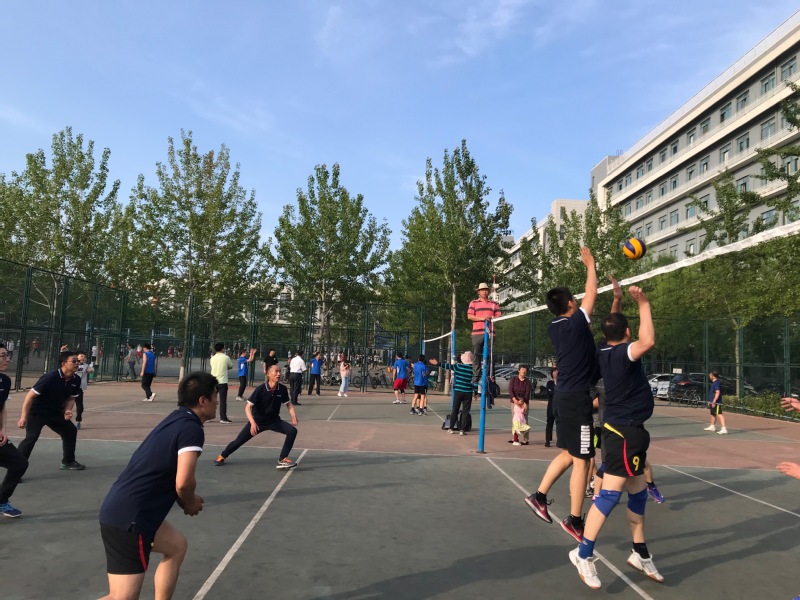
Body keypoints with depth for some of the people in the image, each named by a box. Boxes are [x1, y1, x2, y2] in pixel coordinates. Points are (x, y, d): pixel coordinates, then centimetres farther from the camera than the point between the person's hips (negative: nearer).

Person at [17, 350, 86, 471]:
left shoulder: (76, 380, -9)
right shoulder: (50, 377, -29)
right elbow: (30, 395, -25)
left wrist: (67, 410, -15)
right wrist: (23, 417, -26)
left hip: (56, 412, 7)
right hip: (37, 412, -7)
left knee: (71, 430, 11)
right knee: (31, 437, -23)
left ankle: (68, 462, 28)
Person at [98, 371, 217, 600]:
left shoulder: (176, 419, 11)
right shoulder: (192, 428, -16)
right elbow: (183, 482, -24)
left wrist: (186, 500, 8)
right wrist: (190, 503, -2)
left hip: (119, 510, 10)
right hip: (128, 519, -10)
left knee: (177, 546, 25)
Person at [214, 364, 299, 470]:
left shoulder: (282, 389, -14)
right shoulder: (260, 389, -24)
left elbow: (288, 404, 2)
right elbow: (248, 407, -21)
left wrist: (293, 416, -16)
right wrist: (252, 422, -34)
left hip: (274, 421, 2)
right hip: (257, 421, -2)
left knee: (292, 431, -18)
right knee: (239, 441, 3)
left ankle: (283, 459, -8)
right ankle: (222, 456, 35)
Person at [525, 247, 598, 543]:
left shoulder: (554, 328, 7)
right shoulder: (577, 322, -13)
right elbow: (591, 293, -1)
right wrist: (590, 264, 13)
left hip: (564, 395, 8)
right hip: (577, 397, -8)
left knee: (569, 454, 20)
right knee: (582, 460, 1)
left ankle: (539, 496, 22)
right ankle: (575, 520, 9)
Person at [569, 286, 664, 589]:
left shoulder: (604, 352, 6)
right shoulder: (623, 353, -18)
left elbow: (612, 328, 27)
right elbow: (648, 341, -38)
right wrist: (643, 304, -26)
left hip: (625, 429, 10)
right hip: (625, 430, -10)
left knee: (638, 494, 17)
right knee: (610, 494, -8)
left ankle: (640, 554, 28)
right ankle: (583, 554, -2)